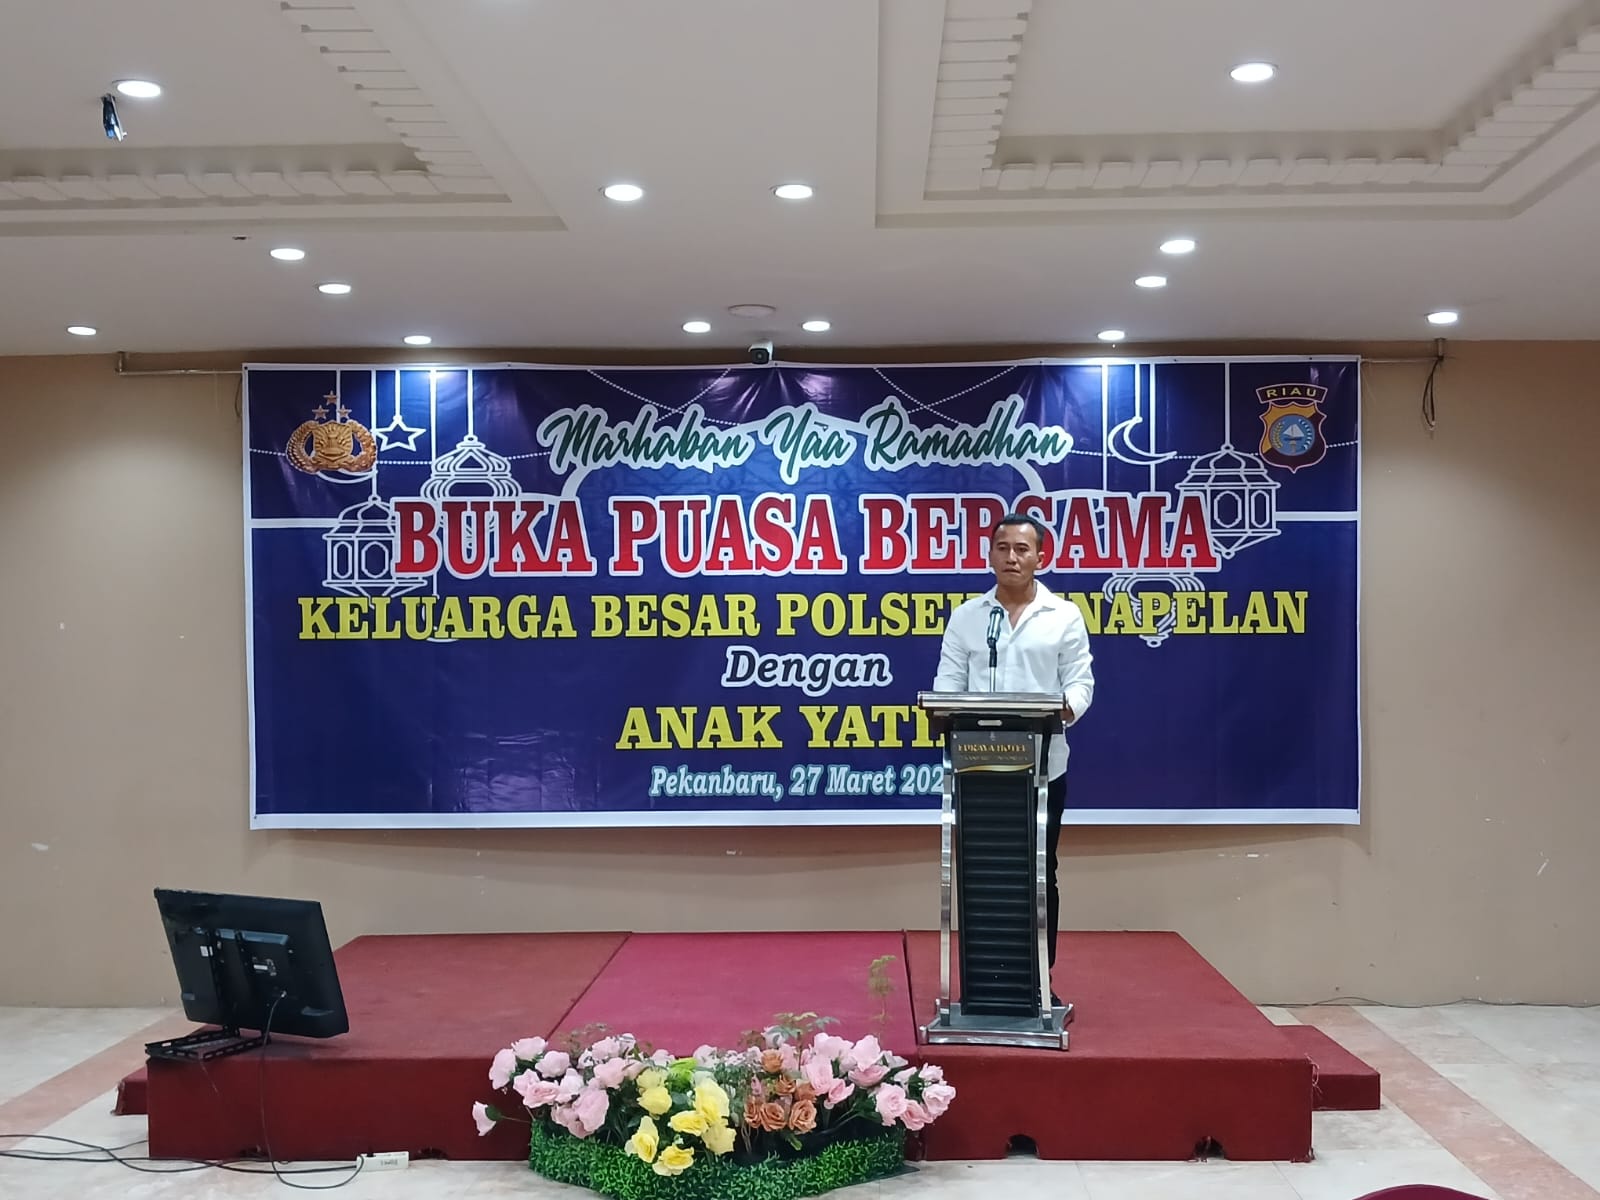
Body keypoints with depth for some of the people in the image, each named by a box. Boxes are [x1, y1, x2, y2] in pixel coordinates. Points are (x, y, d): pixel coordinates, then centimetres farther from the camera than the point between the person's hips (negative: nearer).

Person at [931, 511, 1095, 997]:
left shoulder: (1064, 615, 4)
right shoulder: (966, 615, 8)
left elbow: (1080, 680, 0)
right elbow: (948, 681, 5)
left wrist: (1063, 710, -21)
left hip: (1043, 765, -1)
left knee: (1039, 873, 7)